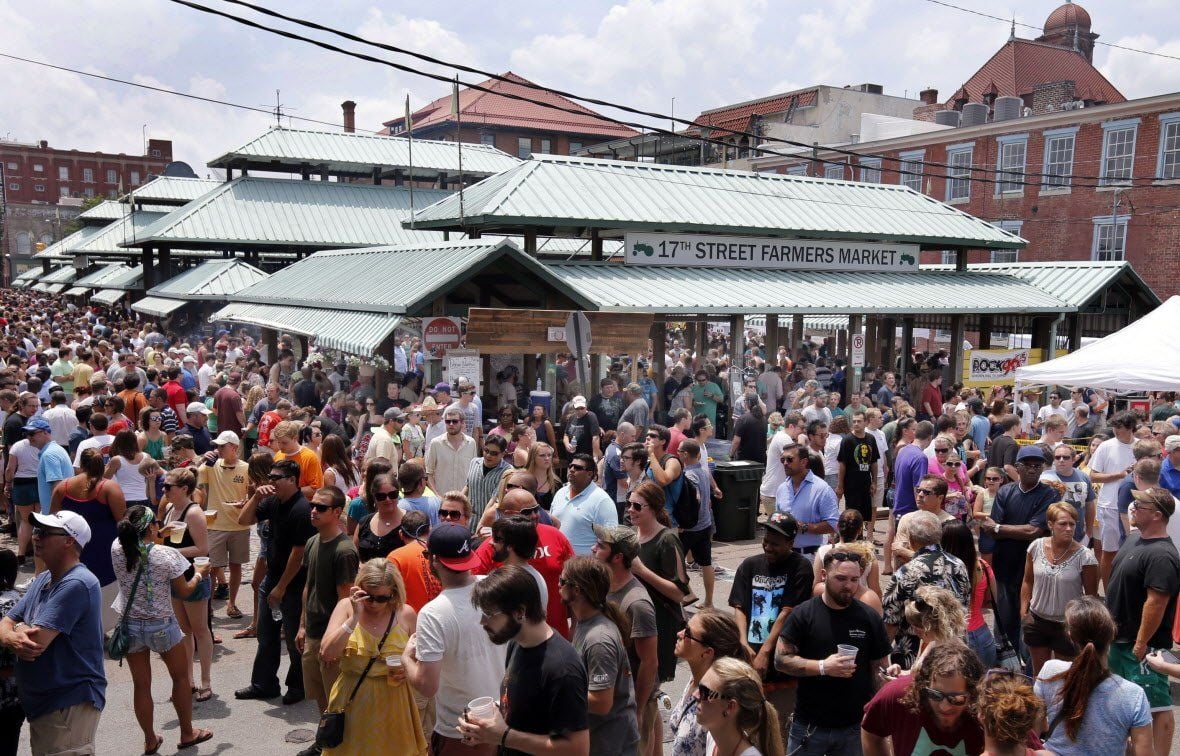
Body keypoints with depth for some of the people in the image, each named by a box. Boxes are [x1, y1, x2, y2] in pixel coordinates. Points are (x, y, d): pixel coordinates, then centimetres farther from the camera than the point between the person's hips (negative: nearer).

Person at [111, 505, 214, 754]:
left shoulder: (117, 549, -10)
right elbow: (184, 592, -7)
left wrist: (157, 537, 22)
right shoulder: (167, 555, -19)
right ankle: (187, 733, 28)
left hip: (130, 624, 3)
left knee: (141, 684, 14)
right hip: (161, 626, -3)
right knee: (181, 677, 17)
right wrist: (199, 574, 11)